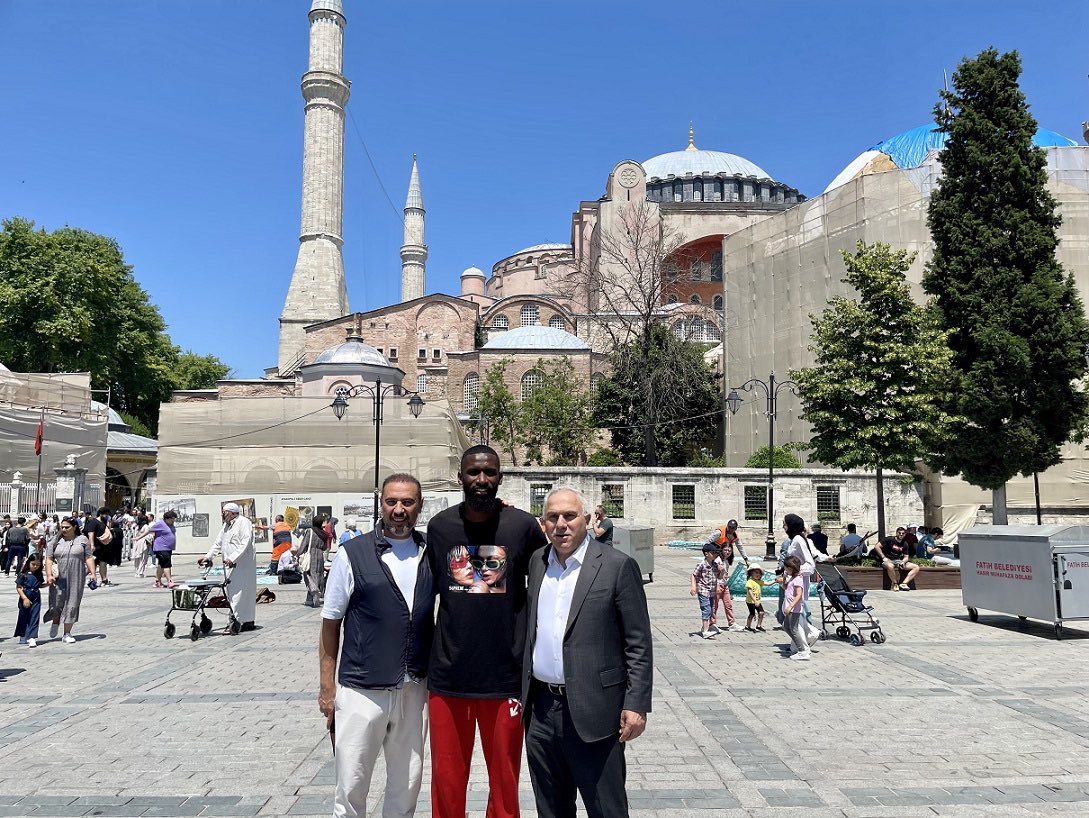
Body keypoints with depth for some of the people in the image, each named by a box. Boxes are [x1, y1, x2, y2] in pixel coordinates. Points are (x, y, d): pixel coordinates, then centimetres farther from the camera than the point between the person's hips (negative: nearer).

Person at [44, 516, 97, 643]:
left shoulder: (83, 540, 5)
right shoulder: (56, 541, 6)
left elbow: (89, 558, 4)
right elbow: (49, 559, 4)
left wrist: (92, 573, -3)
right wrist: (49, 575, -7)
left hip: (76, 579, -1)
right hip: (58, 579, 1)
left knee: (72, 604, 0)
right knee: (57, 603, 4)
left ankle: (67, 633, 9)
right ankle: (55, 623, 36)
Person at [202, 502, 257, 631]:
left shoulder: (244, 523, -8)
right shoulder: (226, 525, 19)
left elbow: (245, 544, -18)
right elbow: (218, 543, 24)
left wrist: (232, 558, -25)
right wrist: (208, 557, 12)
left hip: (242, 564, -9)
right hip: (230, 566, 9)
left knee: (240, 592, -9)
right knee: (233, 592, 8)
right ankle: (248, 621, 12)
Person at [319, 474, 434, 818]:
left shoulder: (431, 554, 1)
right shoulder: (352, 555, -7)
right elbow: (330, 625, -1)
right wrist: (327, 687, -2)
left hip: (414, 689, 3)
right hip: (362, 691, -2)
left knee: (407, 784, 15)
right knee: (351, 788, 8)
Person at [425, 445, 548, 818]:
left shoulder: (523, 526, -7)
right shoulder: (439, 526, 0)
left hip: (505, 675, -1)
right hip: (447, 675, 2)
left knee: (504, 781, 13)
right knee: (446, 782, 14)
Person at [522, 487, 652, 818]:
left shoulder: (618, 566, -7)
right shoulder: (535, 563, 7)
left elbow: (638, 644, -8)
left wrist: (636, 704, -11)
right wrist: (522, 691, 10)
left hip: (593, 712, -5)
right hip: (541, 710, 5)